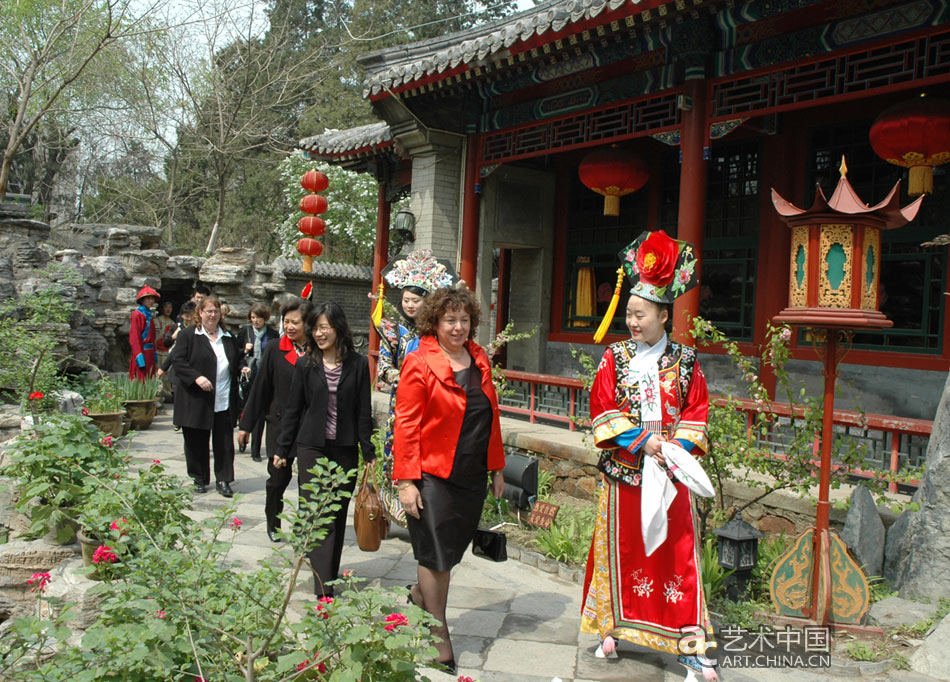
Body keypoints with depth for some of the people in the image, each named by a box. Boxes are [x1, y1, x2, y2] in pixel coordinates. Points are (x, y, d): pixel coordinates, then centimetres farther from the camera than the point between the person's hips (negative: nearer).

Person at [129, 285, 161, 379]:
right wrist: (139, 356, -20)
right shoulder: (137, 314, -8)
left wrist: (154, 353, 12)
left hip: (149, 354, 8)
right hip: (141, 353, -8)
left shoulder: (149, 315, 16)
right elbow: (134, 337, -14)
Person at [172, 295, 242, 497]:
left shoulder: (229, 338, 14)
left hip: (224, 403, 3)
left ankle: (224, 480, 8)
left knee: (225, 442, 1)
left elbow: (236, 362, 26)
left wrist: (243, 369, 4)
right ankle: (200, 479, 21)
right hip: (196, 402, -3)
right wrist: (196, 377, -20)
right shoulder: (188, 335, 0)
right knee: (197, 442, 7)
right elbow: (177, 361, -8)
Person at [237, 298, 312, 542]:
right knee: (278, 476, 6)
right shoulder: (275, 350, 1)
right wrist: (246, 424, 6)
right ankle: (273, 523, 30)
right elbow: (260, 388, 5)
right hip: (280, 423, 1)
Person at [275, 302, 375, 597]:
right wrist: (282, 449, 6)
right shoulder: (305, 365, 2)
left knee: (338, 514, 9)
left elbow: (364, 412, 1)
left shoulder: (358, 365, 0)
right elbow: (293, 409, 6)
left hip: (345, 450, 1)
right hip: (312, 448, 0)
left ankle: (330, 577, 24)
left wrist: (369, 453, 0)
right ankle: (324, 587, -5)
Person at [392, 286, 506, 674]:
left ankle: (419, 596, 41)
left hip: (472, 475, 6)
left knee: (454, 545, 13)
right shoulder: (419, 363, -11)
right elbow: (406, 424, -13)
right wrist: (406, 481, -16)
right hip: (433, 475, -5)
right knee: (437, 553, 4)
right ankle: (439, 635, 21)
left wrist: (496, 467, 13)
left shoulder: (479, 359, 7)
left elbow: (491, 415, 13)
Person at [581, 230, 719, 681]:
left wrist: (677, 448, -11)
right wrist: (641, 439, -14)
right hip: (624, 468, 0)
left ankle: (686, 642, 11)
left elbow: (696, 411, 4)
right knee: (622, 547, 9)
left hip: (669, 469, 0)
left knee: (677, 551, 2)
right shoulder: (615, 357, 0)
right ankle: (613, 626, 26)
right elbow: (602, 409, -4)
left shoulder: (685, 361, 2)